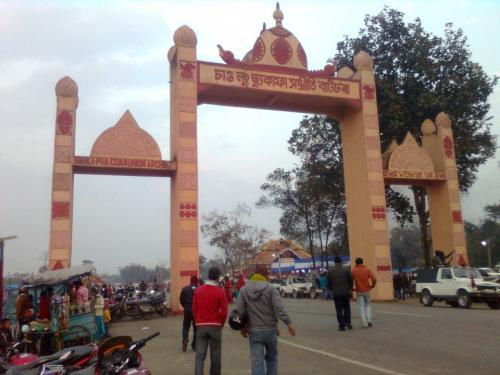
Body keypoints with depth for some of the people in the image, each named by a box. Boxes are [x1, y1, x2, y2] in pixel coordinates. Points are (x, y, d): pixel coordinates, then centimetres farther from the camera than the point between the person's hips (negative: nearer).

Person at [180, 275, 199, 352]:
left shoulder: (185, 289, -2)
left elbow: (181, 300, -2)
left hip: (187, 310, 1)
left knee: (186, 327, 13)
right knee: (196, 328, 10)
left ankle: (185, 339, -11)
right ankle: (195, 345, 10)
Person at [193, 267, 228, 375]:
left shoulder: (198, 290, 3)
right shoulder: (220, 292, -9)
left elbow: (194, 309, 7)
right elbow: (224, 312, -8)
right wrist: (220, 325, 7)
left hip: (201, 326, 3)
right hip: (215, 326, -3)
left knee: (200, 355, 2)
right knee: (215, 356, 9)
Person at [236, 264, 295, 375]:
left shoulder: (244, 290, 1)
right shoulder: (271, 289, -7)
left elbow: (239, 311, 1)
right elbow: (279, 308, -18)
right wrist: (289, 323, -17)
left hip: (254, 331, 1)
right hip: (270, 330, -1)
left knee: (257, 361, 1)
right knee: (272, 358, 19)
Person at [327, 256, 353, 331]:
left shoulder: (330, 271, -2)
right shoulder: (346, 270, -4)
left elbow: (329, 283, 1)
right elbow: (351, 280, -3)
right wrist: (350, 288, 14)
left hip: (336, 293, 0)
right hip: (345, 292, 0)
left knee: (339, 309, 4)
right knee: (347, 308, 16)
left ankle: (342, 325, 2)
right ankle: (347, 322, 7)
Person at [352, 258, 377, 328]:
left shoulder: (354, 271, -4)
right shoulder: (367, 270, 0)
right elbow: (374, 279, -10)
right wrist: (372, 286, 6)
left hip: (359, 291, -2)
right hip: (367, 291, 2)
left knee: (361, 307, 5)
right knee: (368, 305, 20)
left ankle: (364, 323, 0)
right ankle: (369, 320, 7)